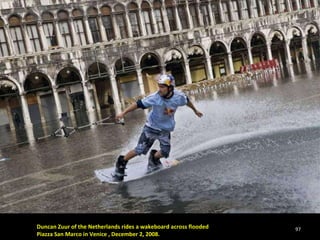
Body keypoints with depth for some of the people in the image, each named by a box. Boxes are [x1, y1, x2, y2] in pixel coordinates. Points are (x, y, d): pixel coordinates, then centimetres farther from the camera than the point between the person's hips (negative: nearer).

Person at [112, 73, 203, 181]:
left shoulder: (179, 96, -17)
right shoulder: (154, 97, -25)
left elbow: (187, 101, 5)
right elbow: (138, 104, -22)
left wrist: (195, 110, 23)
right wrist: (123, 113, -28)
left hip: (165, 130, 3)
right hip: (151, 127, -3)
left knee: (164, 153, 2)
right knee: (140, 150, -8)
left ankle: (153, 158, 36)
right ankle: (121, 163, 10)